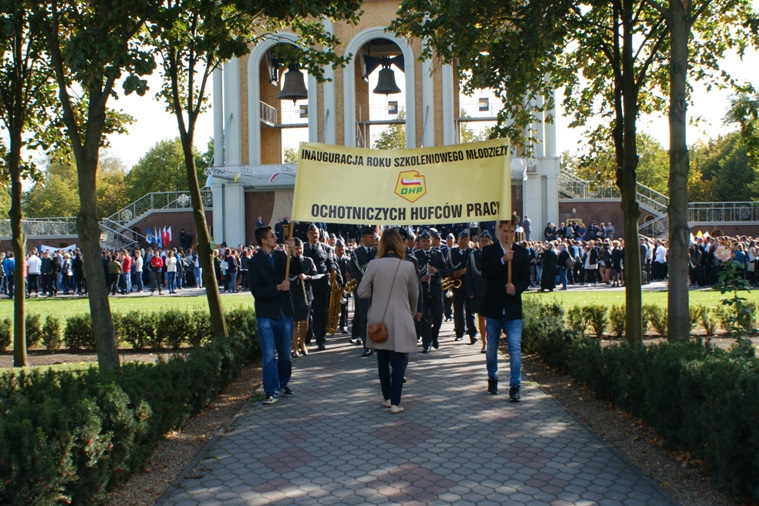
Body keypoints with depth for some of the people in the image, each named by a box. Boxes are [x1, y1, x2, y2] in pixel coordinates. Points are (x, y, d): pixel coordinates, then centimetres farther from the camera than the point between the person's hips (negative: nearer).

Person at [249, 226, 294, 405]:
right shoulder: (255, 262, -5)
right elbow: (256, 290, -11)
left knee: (285, 353, 12)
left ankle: (283, 384, 28)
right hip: (266, 314, -4)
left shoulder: (281, 256, 8)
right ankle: (271, 391, 3)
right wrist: (277, 288, -20)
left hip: (284, 312, 4)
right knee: (269, 355, -3)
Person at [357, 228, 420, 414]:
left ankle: (387, 397, 24)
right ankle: (395, 402, 1)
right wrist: (412, 312, 26)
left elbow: (362, 292, -3)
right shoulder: (408, 266, -6)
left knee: (383, 360, 16)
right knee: (399, 362, 4)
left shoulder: (374, 265, -7)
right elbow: (414, 295, 7)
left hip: (379, 320, 2)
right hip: (400, 321, -2)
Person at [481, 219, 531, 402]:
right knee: (492, 346, 13)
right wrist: (502, 260, -24)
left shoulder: (521, 252, 5)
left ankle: (515, 387, -9)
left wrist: (516, 289, -17)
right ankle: (492, 378, 33)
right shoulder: (489, 251, 1)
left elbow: (526, 279, 3)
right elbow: (486, 273, -13)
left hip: (513, 305, 0)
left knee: (515, 346, -9)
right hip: (494, 305, 0)